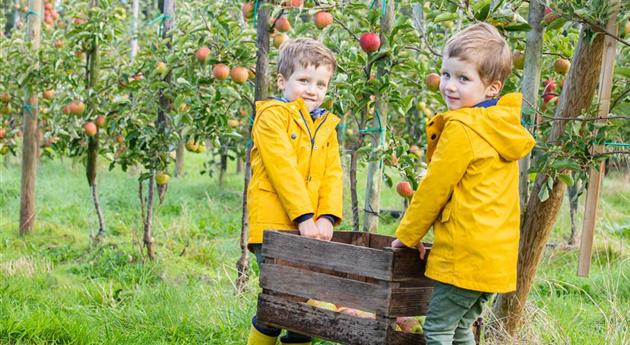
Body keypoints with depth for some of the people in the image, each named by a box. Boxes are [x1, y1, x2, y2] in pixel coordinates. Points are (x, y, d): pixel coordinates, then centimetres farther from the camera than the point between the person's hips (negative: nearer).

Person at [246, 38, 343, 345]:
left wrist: (327, 216, -8)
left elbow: (333, 174, 8)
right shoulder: (273, 115, -3)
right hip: (275, 224, -6)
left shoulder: (327, 126, 18)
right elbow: (284, 169, -12)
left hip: (311, 229, 6)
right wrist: (304, 217, -18)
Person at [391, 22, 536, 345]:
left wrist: (407, 235, 2)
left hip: (466, 254, -9)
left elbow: (434, 187, -11)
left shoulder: (462, 128, -16)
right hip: (498, 254, 9)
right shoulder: (502, 125, 11)